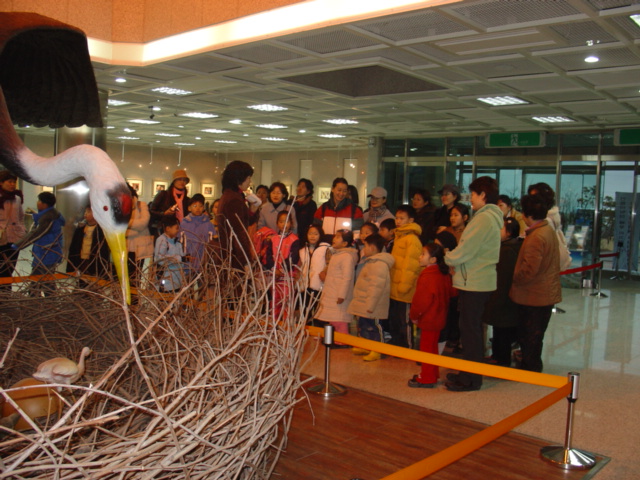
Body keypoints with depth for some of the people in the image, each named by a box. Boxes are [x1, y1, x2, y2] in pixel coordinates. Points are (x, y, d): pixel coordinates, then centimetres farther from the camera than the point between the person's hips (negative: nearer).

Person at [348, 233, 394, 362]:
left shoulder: (379, 264, -22)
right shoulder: (371, 261, 15)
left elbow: (376, 287, -27)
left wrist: (370, 305, -27)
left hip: (372, 307, -11)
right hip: (364, 306, 11)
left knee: (373, 327, -1)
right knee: (363, 326, 19)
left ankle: (377, 351, 9)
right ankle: (366, 347, 32)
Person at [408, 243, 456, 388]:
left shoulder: (427, 276, -21)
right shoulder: (444, 275, 6)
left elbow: (421, 300, -21)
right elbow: (451, 293, 13)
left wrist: (414, 315, -9)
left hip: (428, 319, -9)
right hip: (438, 318, 9)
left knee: (426, 347, 0)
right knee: (432, 347, 19)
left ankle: (426, 379, 7)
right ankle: (433, 375, 29)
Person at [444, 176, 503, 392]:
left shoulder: (484, 218, -17)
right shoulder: (492, 217, 14)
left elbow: (465, 250, -19)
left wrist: (447, 259, -3)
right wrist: (456, 262, 6)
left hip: (473, 283, -10)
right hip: (479, 281, 10)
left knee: (470, 331, -2)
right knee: (473, 329, 17)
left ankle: (471, 379, 7)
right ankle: (470, 373, 28)